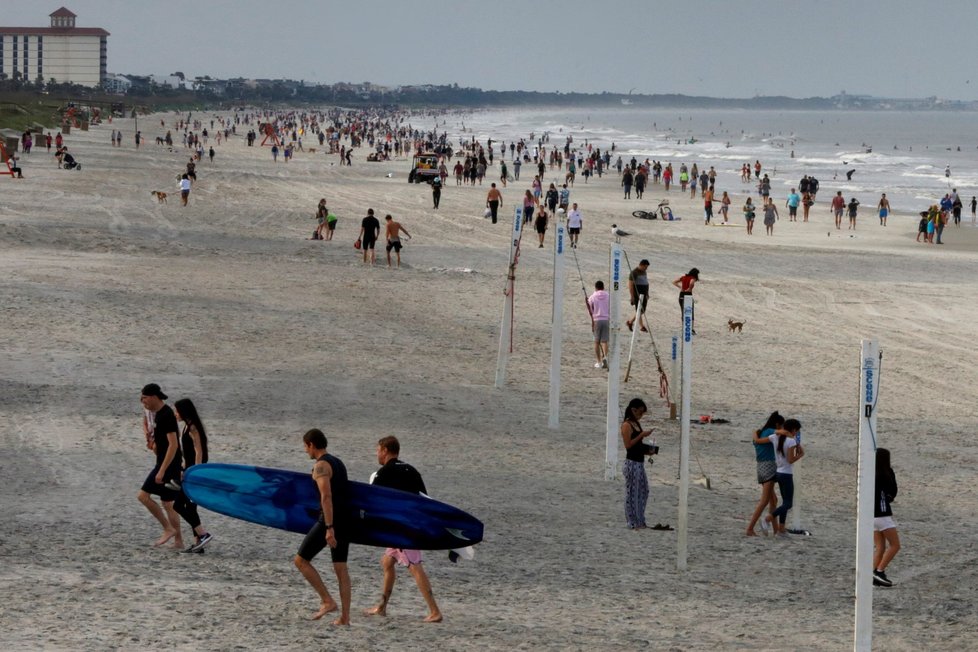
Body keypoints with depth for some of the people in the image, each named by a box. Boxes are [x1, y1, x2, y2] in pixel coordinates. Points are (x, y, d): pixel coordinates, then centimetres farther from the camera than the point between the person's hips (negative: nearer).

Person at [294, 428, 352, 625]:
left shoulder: (321, 465, -12)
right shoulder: (338, 463, 17)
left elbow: (326, 496, -22)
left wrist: (329, 528, -26)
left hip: (329, 521, -9)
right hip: (345, 520, 9)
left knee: (301, 560, 2)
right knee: (341, 568, 10)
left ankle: (327, 601, -4)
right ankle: (345, 616, 7)